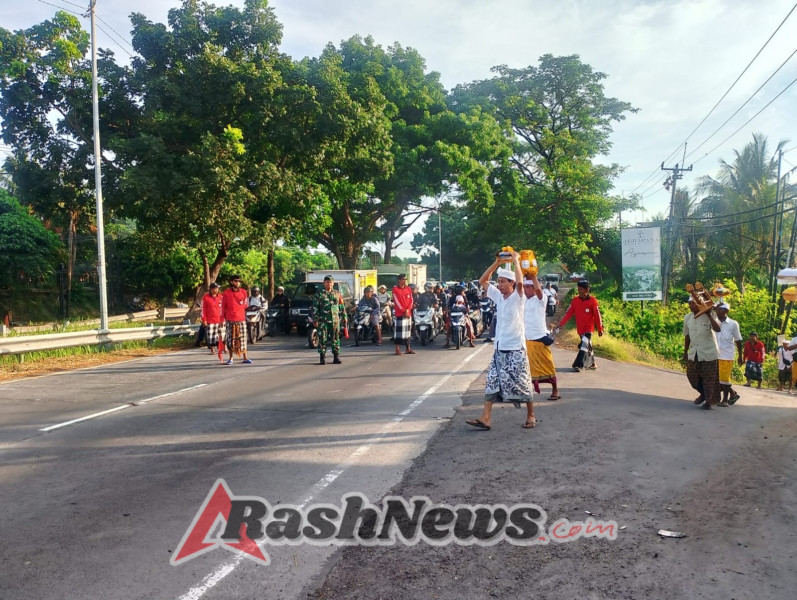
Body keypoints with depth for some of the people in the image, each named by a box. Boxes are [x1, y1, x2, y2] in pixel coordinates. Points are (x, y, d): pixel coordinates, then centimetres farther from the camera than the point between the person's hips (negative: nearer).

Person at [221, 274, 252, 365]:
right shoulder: (226, 293, 1)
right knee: (230, 339, 3)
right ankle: (230, 358, 11)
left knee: (242, 338, 3)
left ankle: (245, 358, 9)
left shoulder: (244, 292, 6)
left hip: (241, 319, 1)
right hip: (230, 320, -1)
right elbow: (223, 306, 3)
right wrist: (222, 318, 0)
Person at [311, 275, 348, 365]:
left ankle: (336, 357, 12)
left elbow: (342, 307, 18)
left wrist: (344, 317, 11)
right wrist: (315, 319, -7)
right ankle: (322, 358, 2)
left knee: (336, 339, 5)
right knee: (322, 339, -5)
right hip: (323, 321, -3)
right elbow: (315, 308, 0)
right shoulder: (319, 294, 3)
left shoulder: (337, 294, 14)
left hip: (335, 320, 3)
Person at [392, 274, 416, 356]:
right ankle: (397, 349, -3)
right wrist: (404, 311, -14)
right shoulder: (395, 289, -6)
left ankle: (408, 348, 17)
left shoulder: (408, 289, 12)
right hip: (399, 314, -6)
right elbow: (397, 302, -11)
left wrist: (408, 310, -8)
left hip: (408, 313, 6)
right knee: (398, 331, -6)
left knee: (408, 330, 10)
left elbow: (411, 300, 8)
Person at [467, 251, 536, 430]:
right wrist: (497, 263, 5)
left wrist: (516, 260, -17)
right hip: (500, 348, 6)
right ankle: (485, 418, 2)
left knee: (522, 384, 3)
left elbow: (521, 281, -28)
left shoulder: (518, 297, -9)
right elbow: (482, 281, 12)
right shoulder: (498, 296, 8)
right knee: (492, 383, 1)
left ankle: (531, 416, 19)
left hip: (516, 348, -6)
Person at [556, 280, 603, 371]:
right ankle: (591, 363, 29)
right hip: (580, 329, 4)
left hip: (589, 328, -4)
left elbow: (597, 315, -7)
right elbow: (568, 313, -4)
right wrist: (561, 324, -13)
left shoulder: (593, 300, -12)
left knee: (584, 345, -15)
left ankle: (578, 365, -17)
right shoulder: (575, 300, -2)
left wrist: (600, 329, -3)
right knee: (587, 346, 15)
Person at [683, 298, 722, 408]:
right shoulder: (687, 317, 5)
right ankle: (703, 393, 33)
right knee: (692, 375, 8)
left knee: (709, 378, 3)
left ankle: (709, 400, 18)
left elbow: (718, 329, -28)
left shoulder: (709, 316, -10)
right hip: (693, 353, 5)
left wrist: (709, 314, -25)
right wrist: (685, 352, 16)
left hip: (709, 353, -5)